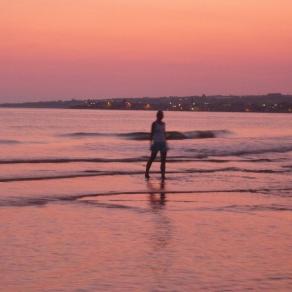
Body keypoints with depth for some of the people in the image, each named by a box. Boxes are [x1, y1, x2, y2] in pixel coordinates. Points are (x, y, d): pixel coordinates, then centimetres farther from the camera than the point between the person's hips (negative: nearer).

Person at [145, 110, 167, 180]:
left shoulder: (163, 124, 13)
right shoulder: (154, 123, -5)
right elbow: (151, 133, -8)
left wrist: (165, 142, 14)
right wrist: (151, 142, -16)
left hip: (163, 143, 5)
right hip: (156, 143, -5)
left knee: (163, 159, -1)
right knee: (152, 158, 1)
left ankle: (163, 174, 0)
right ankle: (147, 172, 14)